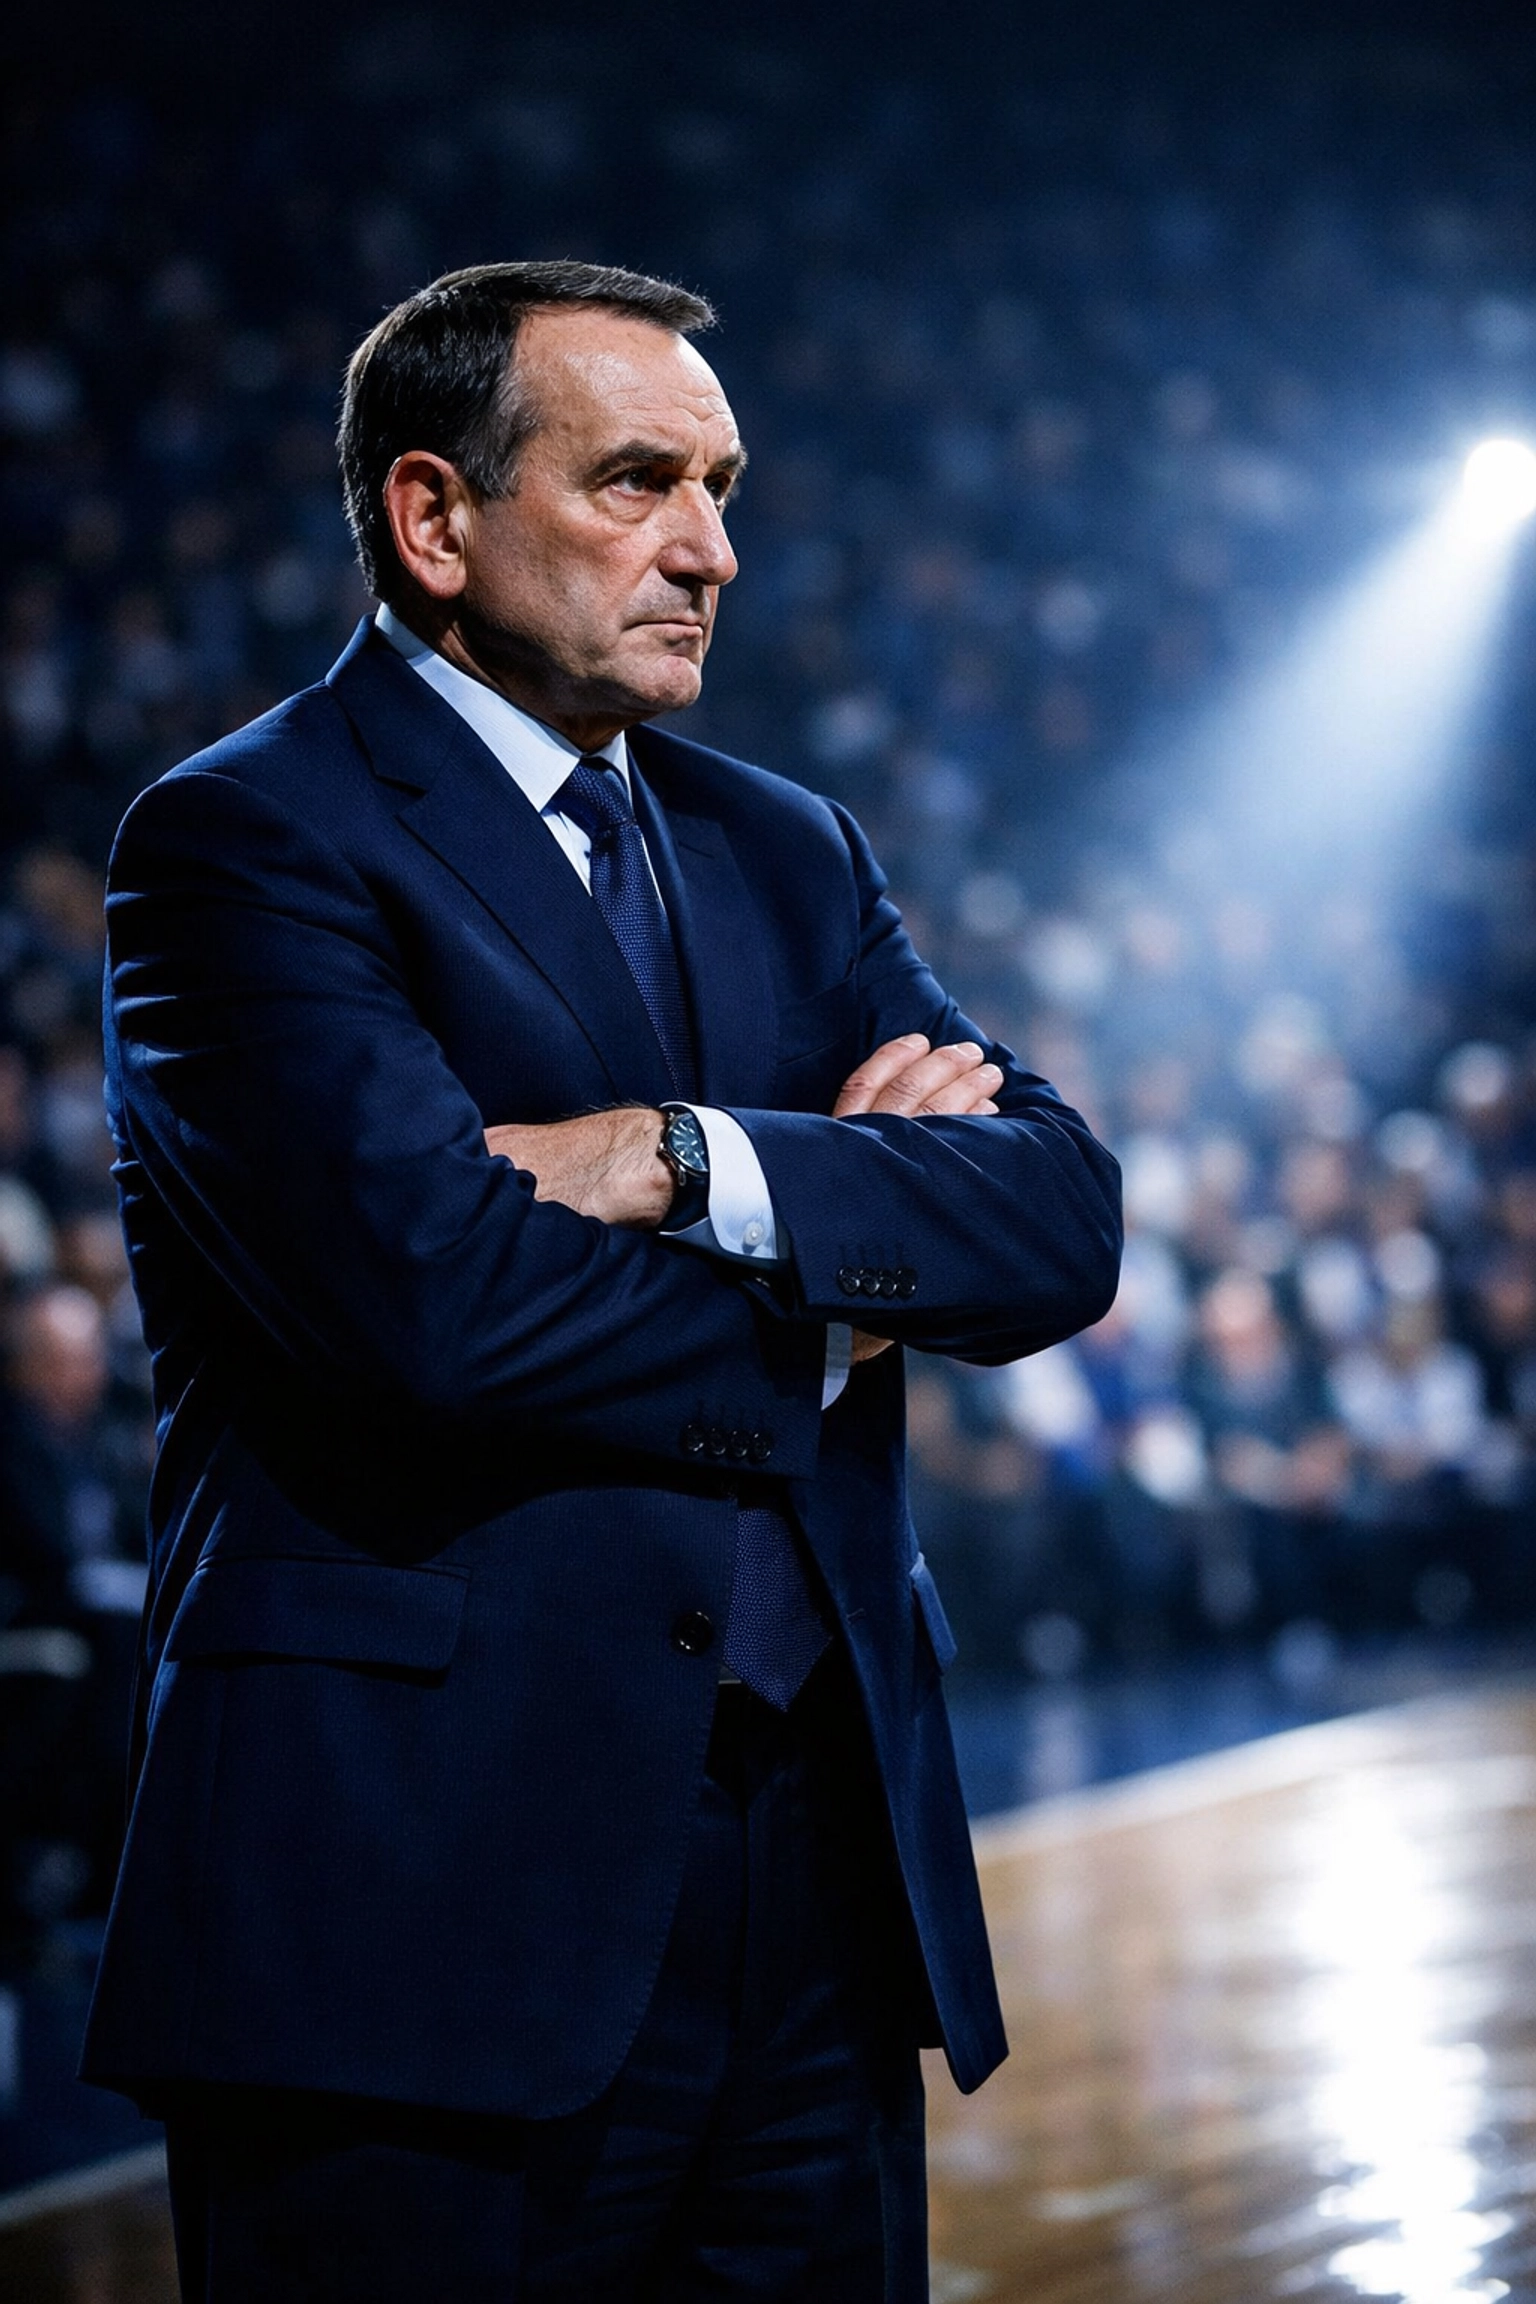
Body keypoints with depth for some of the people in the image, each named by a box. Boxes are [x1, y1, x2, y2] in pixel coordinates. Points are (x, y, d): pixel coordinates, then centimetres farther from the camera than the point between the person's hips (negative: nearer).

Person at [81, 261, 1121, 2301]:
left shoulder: (787, 852, 17)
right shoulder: (245, 844, -4)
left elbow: (1062, 1224, 4)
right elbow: (431, 1288, -19)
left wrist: (692, 1160, -12)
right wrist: (831, 1315, -4)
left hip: (824, 1878, 6)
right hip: (440, 1894, -6)